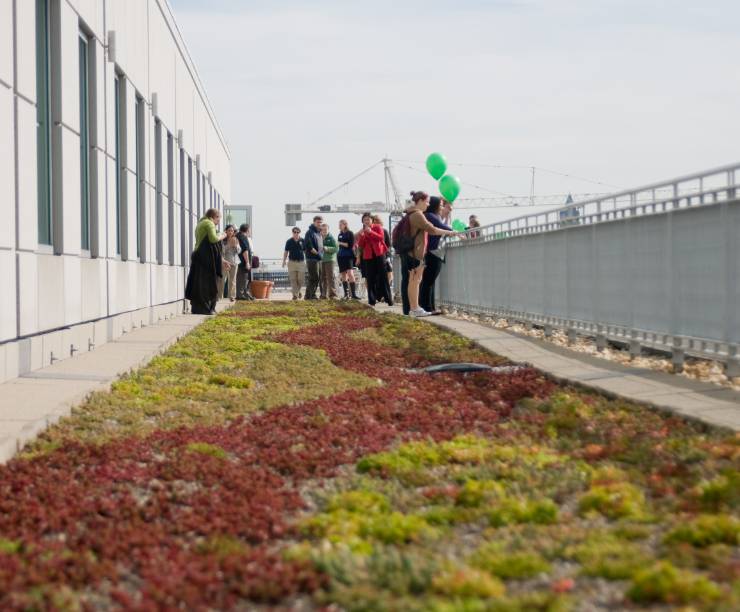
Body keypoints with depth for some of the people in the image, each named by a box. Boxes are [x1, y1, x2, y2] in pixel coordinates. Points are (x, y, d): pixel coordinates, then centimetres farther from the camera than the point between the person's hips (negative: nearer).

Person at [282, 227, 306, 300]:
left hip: (301, 262, 0)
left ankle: (298, 290, 26)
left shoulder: (302, 241, 5)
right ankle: (295, 294, 0)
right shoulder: (289, 241, 4)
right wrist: (284, 261, 1)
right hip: (292, 262, 0)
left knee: (300, 279, -1)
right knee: (293, 279, -4)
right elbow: (286, 252, 9)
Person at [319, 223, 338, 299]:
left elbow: (336, 248, -5)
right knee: (323, 278, 5)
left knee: (330, 277, -8)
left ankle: (332, 293, -7)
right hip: (321, 260, 4)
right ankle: (324, 294, 9)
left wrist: (327, 248, -17)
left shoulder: (331, 238, 1)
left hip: (329, 259, -4)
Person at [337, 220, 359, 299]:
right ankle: (346, 294, 8)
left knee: (350, 273, -17)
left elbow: (350, 245, -9)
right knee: (343, 275, 4)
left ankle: (353, 294, -20)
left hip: (349, 256, -6)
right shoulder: (339, 235, 16)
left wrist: (341, 243, -8)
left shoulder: (350, 234, -1)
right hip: (341, 256, 6)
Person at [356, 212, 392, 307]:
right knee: (370, 279, 0)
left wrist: (371, 232, -22)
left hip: (379, 254, -3)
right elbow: (360, 245, 4)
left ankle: (388, 299, -5)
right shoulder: (362, 231, 12)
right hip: (368, 256, 3)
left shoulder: (377, 227, 4)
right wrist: (361, 236, -13)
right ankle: (372, 300, 2)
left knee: (383, 277, -5)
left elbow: (381, 237, -13)